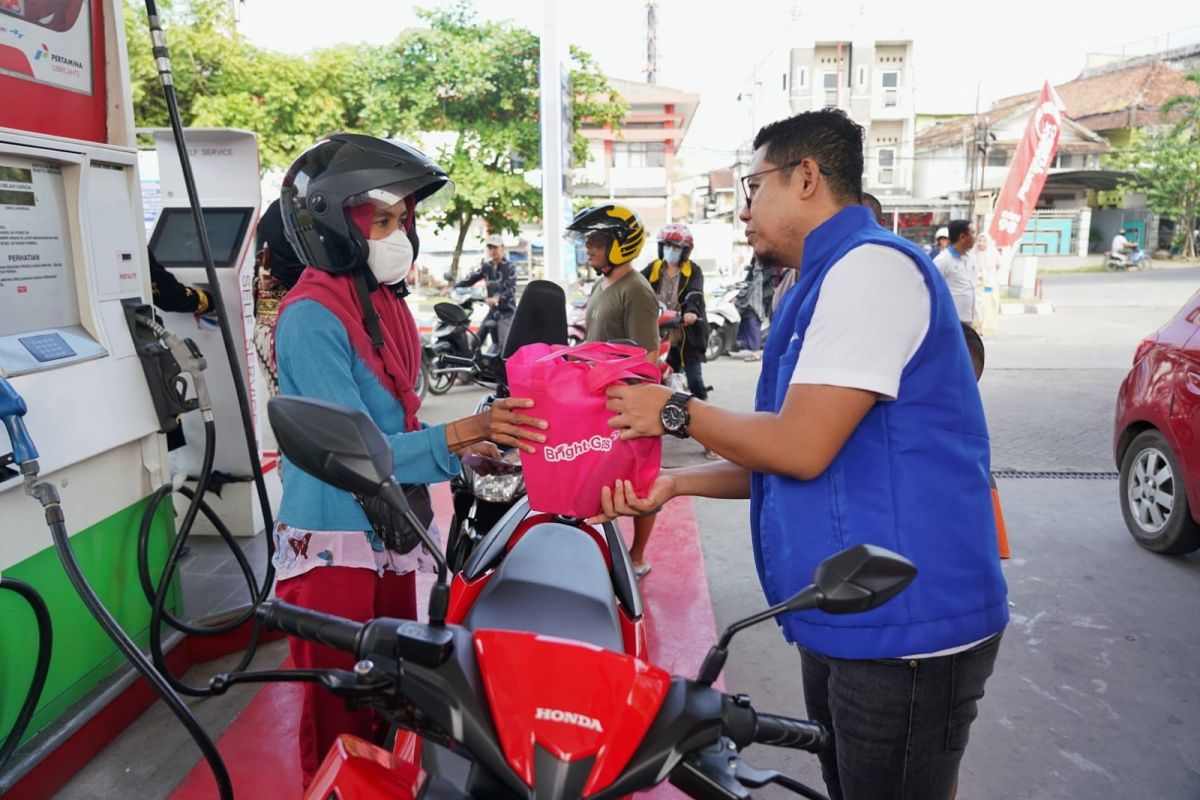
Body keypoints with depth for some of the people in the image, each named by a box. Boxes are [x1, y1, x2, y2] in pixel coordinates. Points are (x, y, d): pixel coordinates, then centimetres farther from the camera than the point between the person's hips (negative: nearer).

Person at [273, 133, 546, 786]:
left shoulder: (384, 302, 9)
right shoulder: (312, 317, -18)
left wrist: (475, 442, 0)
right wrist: (461, 432, -34)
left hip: (391, 535, 8)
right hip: (333, 545, -8)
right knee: (340, 719, 4)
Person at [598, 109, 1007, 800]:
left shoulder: (870, 265, -17)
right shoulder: (829, 280, 16)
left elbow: (801, 448, -23)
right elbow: (795, 455, 15)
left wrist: (677, 414, -9)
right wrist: (676, 481, 6)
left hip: (904, 625, -10)